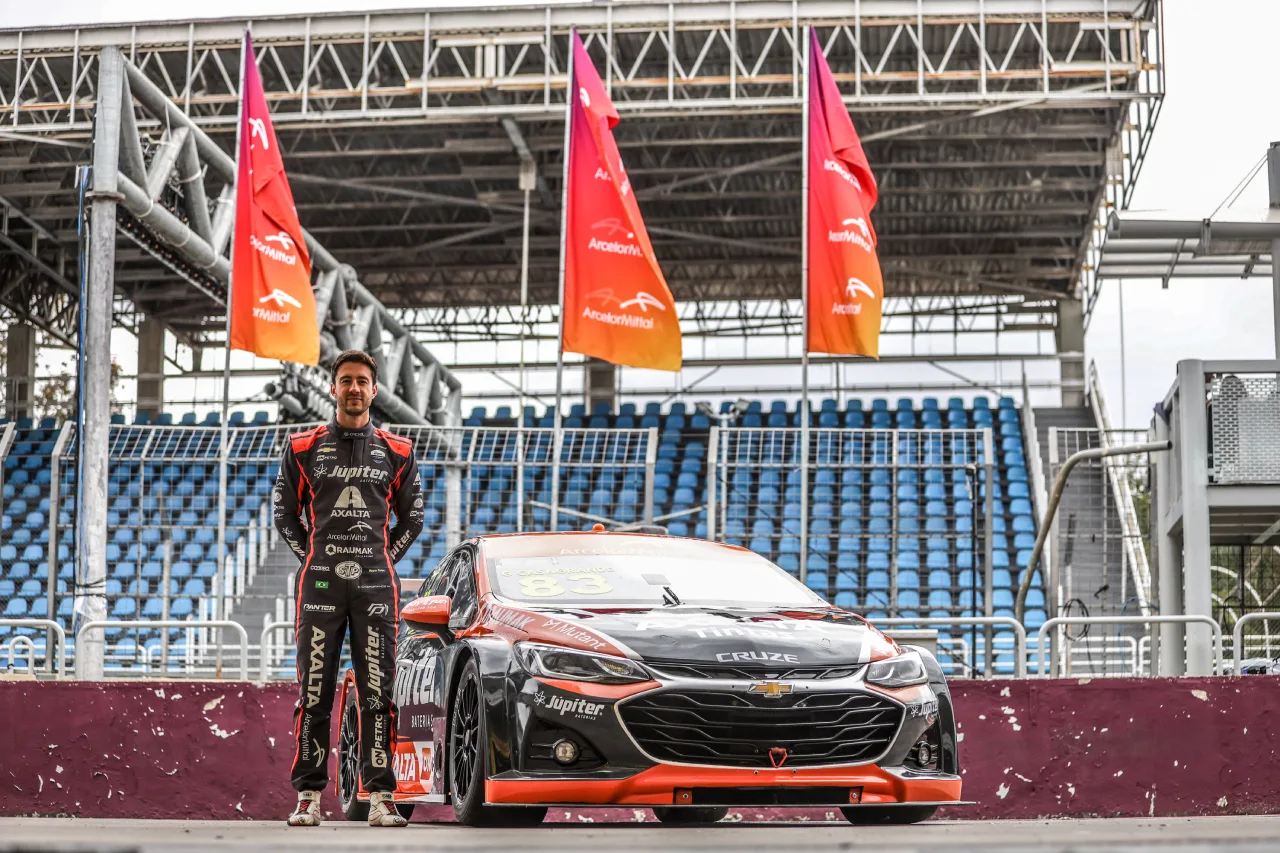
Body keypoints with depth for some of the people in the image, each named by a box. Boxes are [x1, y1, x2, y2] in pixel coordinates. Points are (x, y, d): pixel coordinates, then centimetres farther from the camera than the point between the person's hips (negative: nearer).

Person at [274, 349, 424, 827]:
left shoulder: (396, 453, 10)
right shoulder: (303, 448, 8)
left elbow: (411, 518, 17)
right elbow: (285, 514, 14)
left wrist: (383, 558, 8)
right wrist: (312, 559, 6)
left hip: (376, 584, 0)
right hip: (320, 584, 0)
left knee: (378, 693, -2)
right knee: (313, 694, 0)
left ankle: (380, 797, 0)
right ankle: (309, 796, 5)